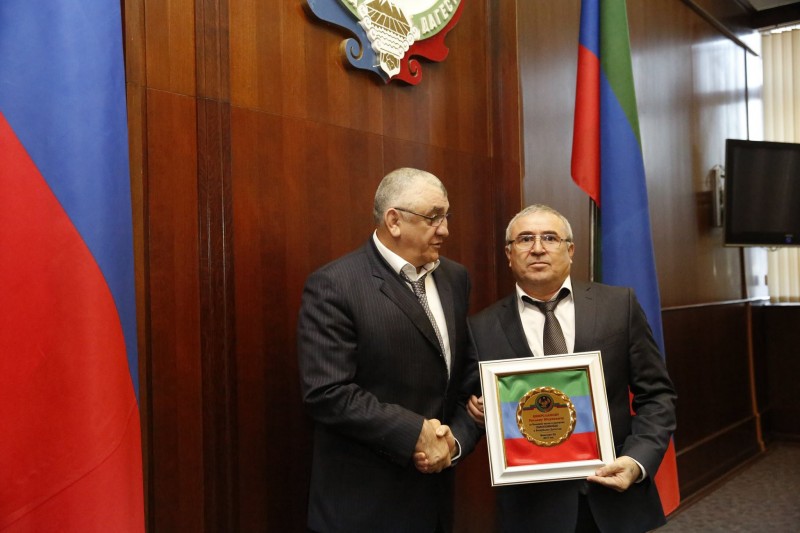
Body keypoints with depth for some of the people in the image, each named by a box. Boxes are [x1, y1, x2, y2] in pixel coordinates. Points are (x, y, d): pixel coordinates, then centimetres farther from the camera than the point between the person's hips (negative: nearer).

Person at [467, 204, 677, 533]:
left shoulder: (619, 305, -2)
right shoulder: (482, 328, -2)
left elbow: (656, 394, 1)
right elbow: (477, 407, 7)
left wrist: (638, 460, -12)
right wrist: (478, 410, -14)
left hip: (617, 497, 1)